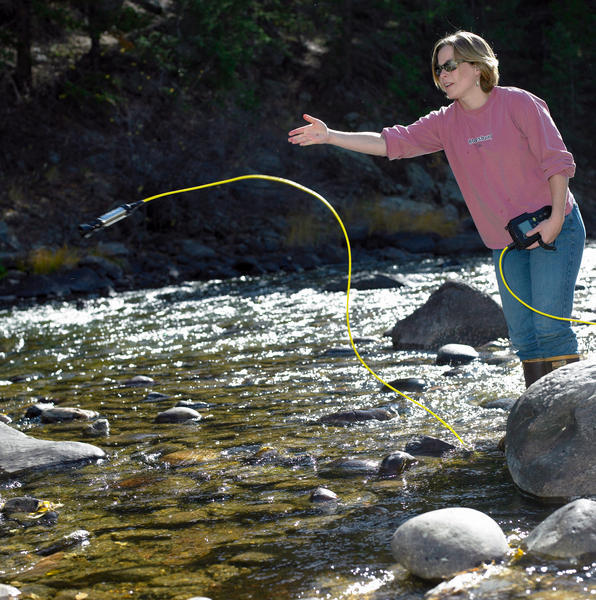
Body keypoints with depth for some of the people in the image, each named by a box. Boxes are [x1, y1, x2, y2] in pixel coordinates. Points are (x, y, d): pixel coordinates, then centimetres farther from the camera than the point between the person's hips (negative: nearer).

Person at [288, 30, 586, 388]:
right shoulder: (446, 123, 6)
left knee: (550, 327, -13)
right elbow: (392, 142, 1)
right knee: (524, 335, 4)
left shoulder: (519, 104, -10)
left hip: (554, 229, -6)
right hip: (507, 241, 6)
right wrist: (330, 136, -7)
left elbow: (557, 161, -10)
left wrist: (555, 219, -18)